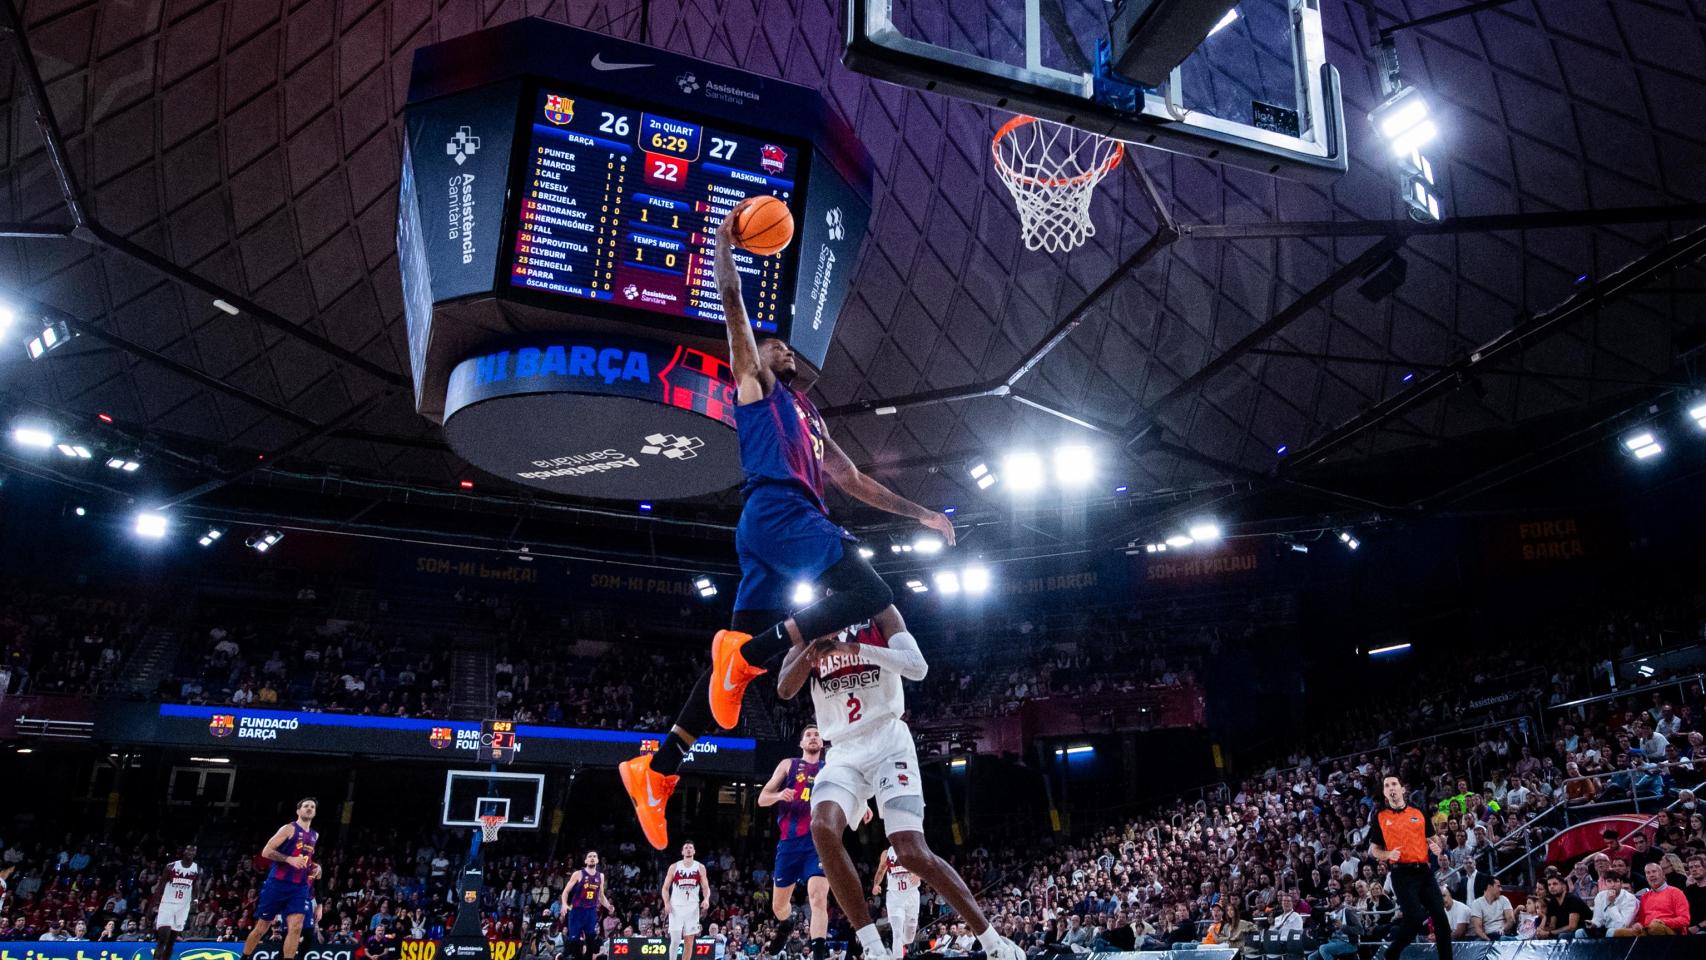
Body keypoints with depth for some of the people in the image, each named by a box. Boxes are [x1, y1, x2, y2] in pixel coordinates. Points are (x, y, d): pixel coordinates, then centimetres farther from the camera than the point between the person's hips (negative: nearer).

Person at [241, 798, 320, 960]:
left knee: (296, 928, -11)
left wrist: (314, 866, 10)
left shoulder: (315, 835, 16)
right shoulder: (289, 829, -5)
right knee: (262, 927, 7)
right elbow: (266, 852, -12)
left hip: (300, 887, 5)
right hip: (278, 884, -5)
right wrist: (289, 859, -22)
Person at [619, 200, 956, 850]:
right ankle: (750, 651, -23)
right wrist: (725, 240, 8)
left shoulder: (811, 423, 35)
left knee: (744, 650, 1)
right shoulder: (755, 382, 15)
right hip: (777, 510, -8)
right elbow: (732, 304, 5)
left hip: (783, 523, 8)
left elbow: (855, 482, 33)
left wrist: (918, 513, 28)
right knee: (872, 597, -19)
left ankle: (658, 768, 2)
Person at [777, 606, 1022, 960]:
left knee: (912, 852, -15)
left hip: (887, 742, -3)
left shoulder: (879, 613, 2)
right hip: (844, 752, 3)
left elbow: (918, 668, -13)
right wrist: (815, 645, -18)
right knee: (823, 829, -26)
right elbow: (785, 690, -2)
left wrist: (857, 647, -23)